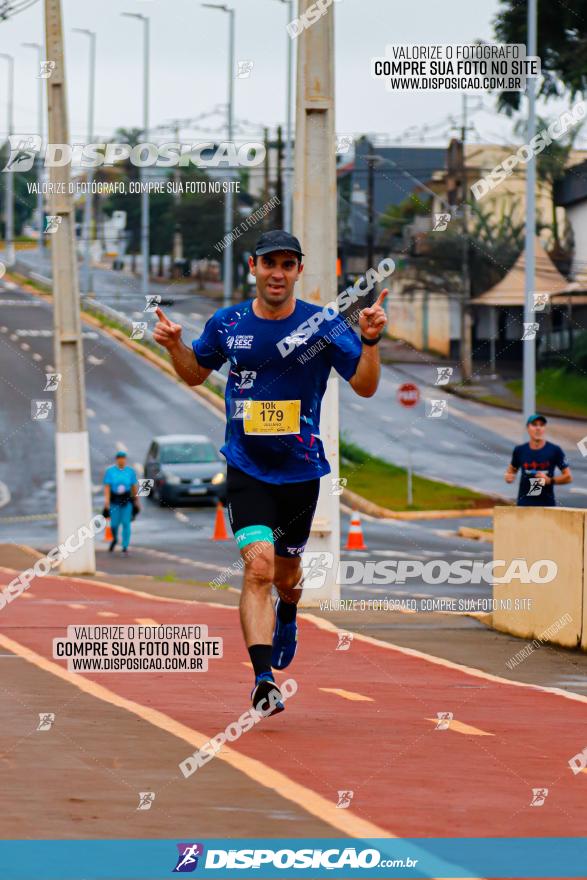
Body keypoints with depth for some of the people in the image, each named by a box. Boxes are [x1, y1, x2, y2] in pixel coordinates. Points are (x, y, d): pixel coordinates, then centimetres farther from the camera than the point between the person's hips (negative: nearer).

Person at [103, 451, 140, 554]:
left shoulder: (130, 471, 3)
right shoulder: (110, 471, -1)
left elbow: (134, 486, 7)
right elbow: (107, 486, -7)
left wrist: (136, 501, 9)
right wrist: (106, 500, -16)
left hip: (127, 499, 0)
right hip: (114, 499, 0)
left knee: (126, 523, -5)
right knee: (114, 523, 3)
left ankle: (125, 547, 0)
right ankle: (114, 539, 35)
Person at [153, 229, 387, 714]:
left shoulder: (324, 324, -6)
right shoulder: (227, 324, -1)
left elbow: (365, 386, -6)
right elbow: (196, 373, 16)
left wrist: (370, 341, -23)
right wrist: (176, 346, -4)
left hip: (300, 470, 1)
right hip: (247, 469, -1)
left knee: (286, 573, 16)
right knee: (258, 565, -19)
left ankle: (287, 616, 54)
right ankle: (263, 679, -25)